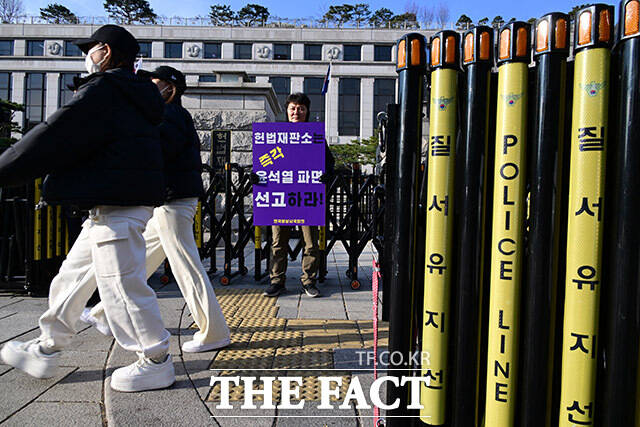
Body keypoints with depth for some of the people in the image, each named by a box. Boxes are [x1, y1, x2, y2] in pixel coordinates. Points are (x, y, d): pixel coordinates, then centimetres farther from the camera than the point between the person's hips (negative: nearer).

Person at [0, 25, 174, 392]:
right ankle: (46, 351, 32)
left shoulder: (103, 91, -11)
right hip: (112, 206, 11)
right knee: (72, 276, 18)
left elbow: (52, 141, -13)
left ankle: (156, 362, 9)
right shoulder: (134, 97, 20)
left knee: (121, 285, -4)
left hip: (117, 207, -11)